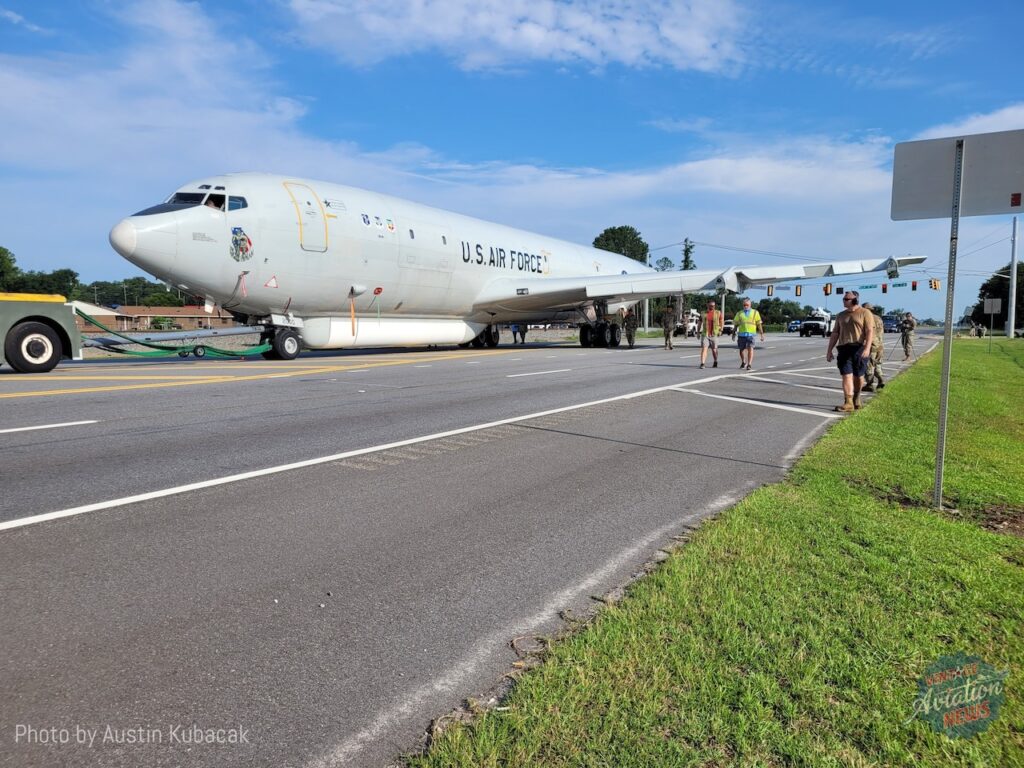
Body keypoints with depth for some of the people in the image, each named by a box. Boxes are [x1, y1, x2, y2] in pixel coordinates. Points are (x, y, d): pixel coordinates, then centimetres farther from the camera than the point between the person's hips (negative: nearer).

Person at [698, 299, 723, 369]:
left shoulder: (718, 313, 4)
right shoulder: (703, 313, 6)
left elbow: (721, 322, 9)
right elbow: (699, 323, 13)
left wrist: (720, 330, -2)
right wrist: (698, 332, 8)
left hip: (714, 334, 0)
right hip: (705, 334, 0)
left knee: (714, 349, 12)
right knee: (704, 348, -12)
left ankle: (715, 362, 32)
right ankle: (702, 364, -17)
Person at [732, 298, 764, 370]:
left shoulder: (755, 312, 10)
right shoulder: (739, 313, 13)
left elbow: (759, 324, 8)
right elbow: (735, 324, 15)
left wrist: (762, 334, 2)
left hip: (751, 334, -2)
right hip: (741, 334, 2)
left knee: (750, 348, -15)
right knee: (742, 349, 9)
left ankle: (749, 364, -16)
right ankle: (743, 363, 31)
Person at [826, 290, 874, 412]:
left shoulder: (865, 313, 1)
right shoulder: (840, 315, 16)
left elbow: (870, 331, -8)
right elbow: (835, 334, 16)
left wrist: (867, 348, -21)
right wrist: (829, 351, 9)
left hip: (859, 348, -3)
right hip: (844, 349, 3)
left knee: (858, 376, 6)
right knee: (846, 376, -7)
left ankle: (856, 398, 28)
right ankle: (848, 403, -13)